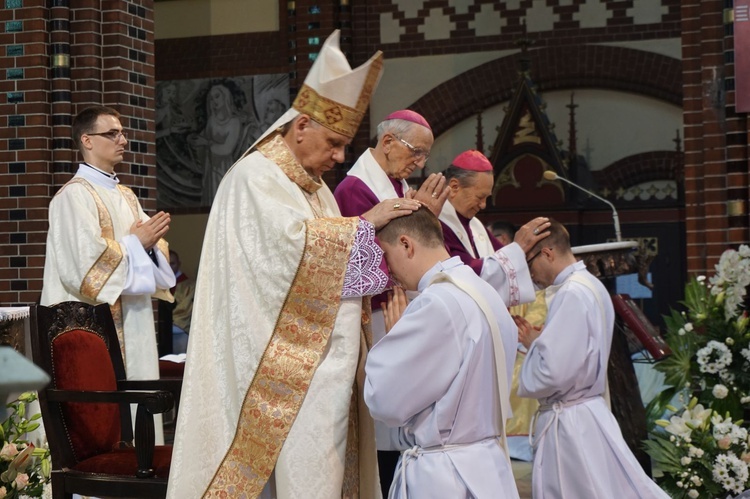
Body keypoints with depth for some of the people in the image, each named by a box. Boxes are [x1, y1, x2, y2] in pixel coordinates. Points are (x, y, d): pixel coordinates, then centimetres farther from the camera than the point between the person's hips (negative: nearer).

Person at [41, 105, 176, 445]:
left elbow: (143, 246, 17)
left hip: (132, 320, 8)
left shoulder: (125, 196, 17)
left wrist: (151, 241, -6)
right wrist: (135, 242, -11)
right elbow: (86, 257, -20)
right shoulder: (75, 195, -10)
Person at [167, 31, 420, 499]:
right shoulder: (256, 176, -9)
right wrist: (365, 221, -14)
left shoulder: (313, 185, 18)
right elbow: (294, 241, -23)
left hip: (320, 360, 9)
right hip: (284, 366, -9)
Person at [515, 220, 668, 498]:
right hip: (584, 411, 10)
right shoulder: (589, 285, 11)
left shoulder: (571, 295, -19)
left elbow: (552, 372, -24)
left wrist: (531, 344, -5)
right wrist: (537, 341, 8)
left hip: (568, 422, -10)